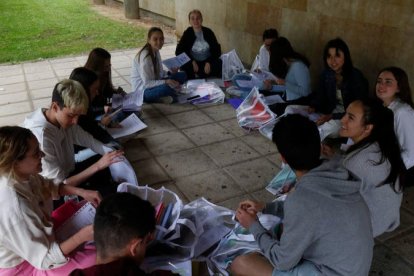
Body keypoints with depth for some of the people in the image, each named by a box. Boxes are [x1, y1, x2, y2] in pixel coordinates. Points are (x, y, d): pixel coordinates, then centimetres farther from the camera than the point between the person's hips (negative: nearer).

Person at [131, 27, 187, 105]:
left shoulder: (156, 52, 5)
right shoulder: (145, 57, -22)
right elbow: (147, 83, -24)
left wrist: (171, 73, -6)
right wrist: (165, 82, -33)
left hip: (153, 83, 9)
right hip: (143, 91, -9)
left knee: (182, 75, 1)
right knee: (166, 88, -38)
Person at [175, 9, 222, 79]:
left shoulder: (208, 32, 3)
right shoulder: (187, 34, 2)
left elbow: (217, 49, 2)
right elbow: (179, 51, -1)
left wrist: (209, 62, -15)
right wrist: (192, 62, -15)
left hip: (208, 61, 1)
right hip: (192, 63, -1)